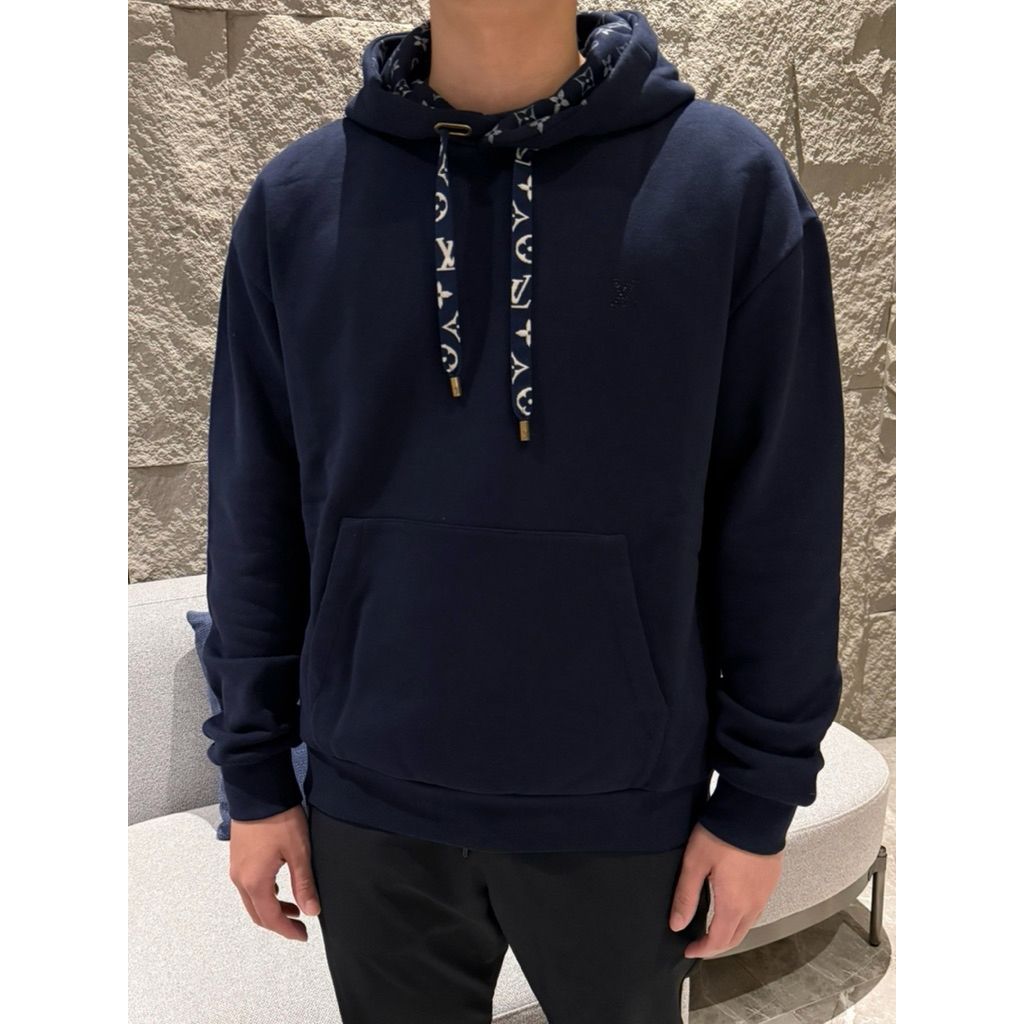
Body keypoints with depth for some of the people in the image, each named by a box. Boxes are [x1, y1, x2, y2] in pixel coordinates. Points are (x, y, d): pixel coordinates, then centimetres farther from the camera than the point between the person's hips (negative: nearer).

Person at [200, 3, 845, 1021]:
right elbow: (257, 516, 1)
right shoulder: (294, 198, -3)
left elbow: (780, 527, -6)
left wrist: (760, 796, -2)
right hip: (370, 804, 2)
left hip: (621, 808, 0)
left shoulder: (735, 181, -9)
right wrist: (255, 771, 5)